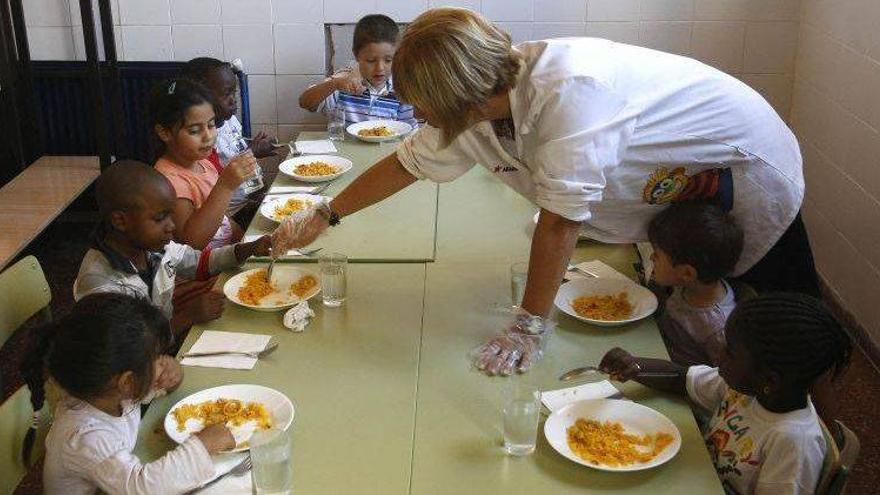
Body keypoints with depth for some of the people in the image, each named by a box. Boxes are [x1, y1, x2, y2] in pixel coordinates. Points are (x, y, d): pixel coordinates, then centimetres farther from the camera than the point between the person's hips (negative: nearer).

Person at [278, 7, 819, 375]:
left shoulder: (569, 91, -41)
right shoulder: (474, 112, -15)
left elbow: (561, 223, -36)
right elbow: (407, 163, 0)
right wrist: (327, 214, 8)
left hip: (745, 166, -7)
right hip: (675, 191, 7)